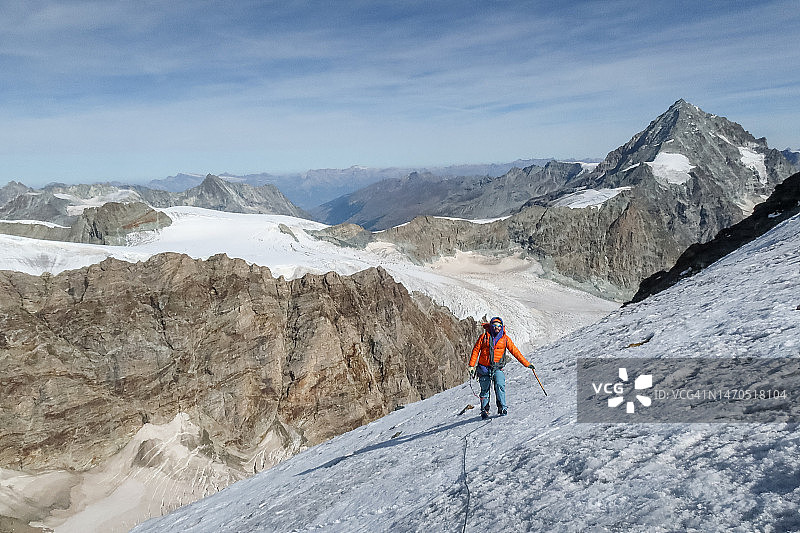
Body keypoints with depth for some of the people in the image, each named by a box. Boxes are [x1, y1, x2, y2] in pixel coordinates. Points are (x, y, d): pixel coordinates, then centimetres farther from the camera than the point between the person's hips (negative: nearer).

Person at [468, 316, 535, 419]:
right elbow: (475, 351, 4)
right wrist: (471, 366, -1)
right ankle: (484, 410, 21)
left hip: (497, 368, 0)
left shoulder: (505, 339, 4)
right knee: (485, 390, 5)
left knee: (500, 386, -21)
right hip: (484, 367, 0)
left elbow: (515, 351, 6)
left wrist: (527, 364, 3)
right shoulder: (484, 337, 1)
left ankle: (502, 408, -12)